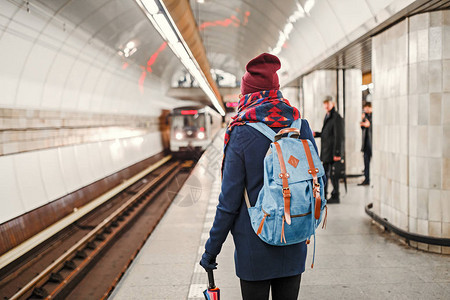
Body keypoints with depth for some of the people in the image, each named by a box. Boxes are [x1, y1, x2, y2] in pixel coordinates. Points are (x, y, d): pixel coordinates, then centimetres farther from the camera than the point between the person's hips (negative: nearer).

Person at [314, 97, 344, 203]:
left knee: (332, 174, -3)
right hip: (325, 151, 9)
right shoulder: (327, 116, 16)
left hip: (333, 151, -9)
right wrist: (316, 134, 8)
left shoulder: (336, 117, -13)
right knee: (324, 173, 14)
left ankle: (335, 197, 7)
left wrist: (337, 153, -21)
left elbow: (339, 136, -17)